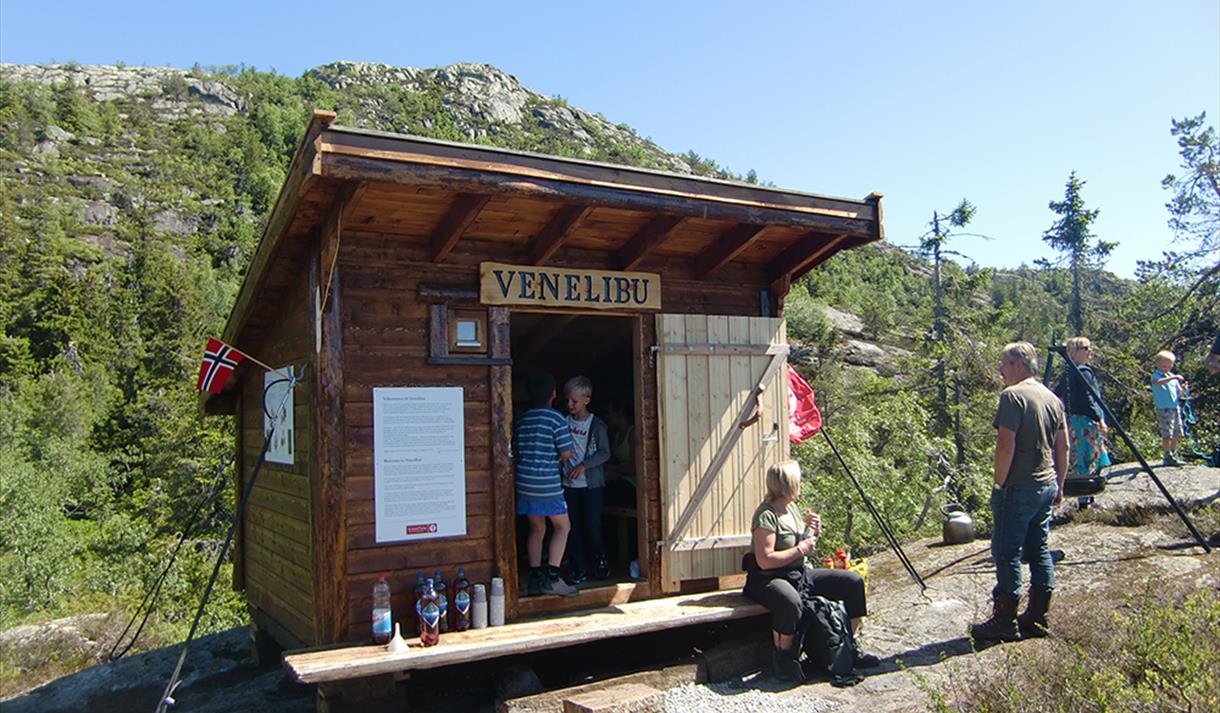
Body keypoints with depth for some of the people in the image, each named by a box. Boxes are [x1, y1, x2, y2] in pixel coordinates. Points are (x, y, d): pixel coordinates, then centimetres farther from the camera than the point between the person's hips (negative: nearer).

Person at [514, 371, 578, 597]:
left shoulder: (522, 421, 10)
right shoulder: (556, 419, -9)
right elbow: (566, 453, -9)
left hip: (524, 482, 6)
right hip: (547, 483, -6)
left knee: (537, 529, 15)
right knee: (562, 526, 5)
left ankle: (535, 578, 15)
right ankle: (552, 578, -3)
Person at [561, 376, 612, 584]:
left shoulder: (596, 425, -6)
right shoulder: (564, 422, 5)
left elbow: (605, 453, -8)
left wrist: (583, 465, -17)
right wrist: (562, 465, -6)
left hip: (592, 484, -4)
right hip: (569, 484, 4)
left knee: (592, 525, -2)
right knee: (574, 528, 5)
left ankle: (601, 562, 19)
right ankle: (578, 569, 13)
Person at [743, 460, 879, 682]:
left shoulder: (791, 508, 9)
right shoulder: (766, 516, -18)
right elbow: (765, 561, -25)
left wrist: (813, 530, 0)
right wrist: (800, 549, -19)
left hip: (800, 574, 9)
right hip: (768, 580, -9)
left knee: (853, 581, -1)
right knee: (791, 601, -43)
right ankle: (784, 660, -19)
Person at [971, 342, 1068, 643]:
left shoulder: (1012, 395, -14)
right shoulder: (1052, 397, 12)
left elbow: (1006, 445, -20)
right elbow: (1063, 446, 15)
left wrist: (998, 483, -11)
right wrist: (1059, 485, 22)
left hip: (1018, 488, -9)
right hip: (1047, 486, 9)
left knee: (1006, 553, -1)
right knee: (1039, 550, 14)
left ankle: (1005, 622, 4)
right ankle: (1037, 617, 21)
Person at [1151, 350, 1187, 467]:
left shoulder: (1173, 376, 15)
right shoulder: (1155, 375, -3)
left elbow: (1179, 394, 17)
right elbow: (1158, 382, -29)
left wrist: (1182, 387, -3)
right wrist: (1173, 378, -34)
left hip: (1175, 408, 6)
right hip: (1163, 409, -6)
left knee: (1176, 435, 9)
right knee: (1167, 435, -9)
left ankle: (1173, 456, 19)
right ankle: (1167, 457, -4)